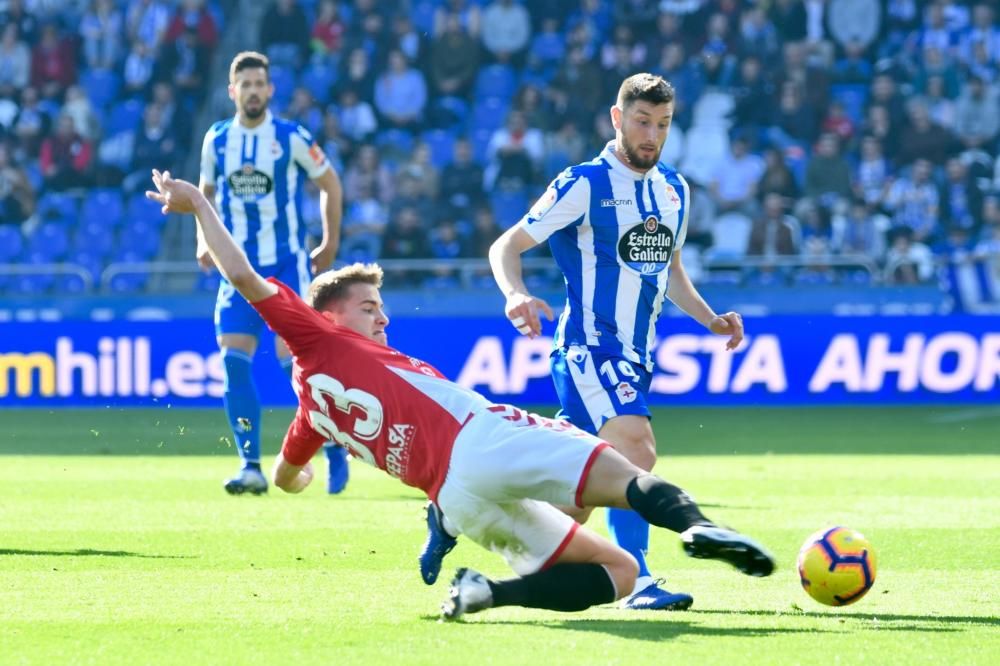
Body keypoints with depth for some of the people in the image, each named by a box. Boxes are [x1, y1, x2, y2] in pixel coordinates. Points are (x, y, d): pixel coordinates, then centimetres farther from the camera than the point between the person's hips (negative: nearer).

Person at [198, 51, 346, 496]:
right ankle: (250, 467, -4)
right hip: (238, 269, 4)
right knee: (233, 361, -8)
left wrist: (330, 243, 7)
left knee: (293, 359, -12)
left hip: (287, 265, -4)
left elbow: (329, 184, 6)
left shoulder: (291, 138, -6)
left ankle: (336, 449, 6)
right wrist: (204, 239, 3)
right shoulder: (217, 140, 4)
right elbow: (206, 193, 19)